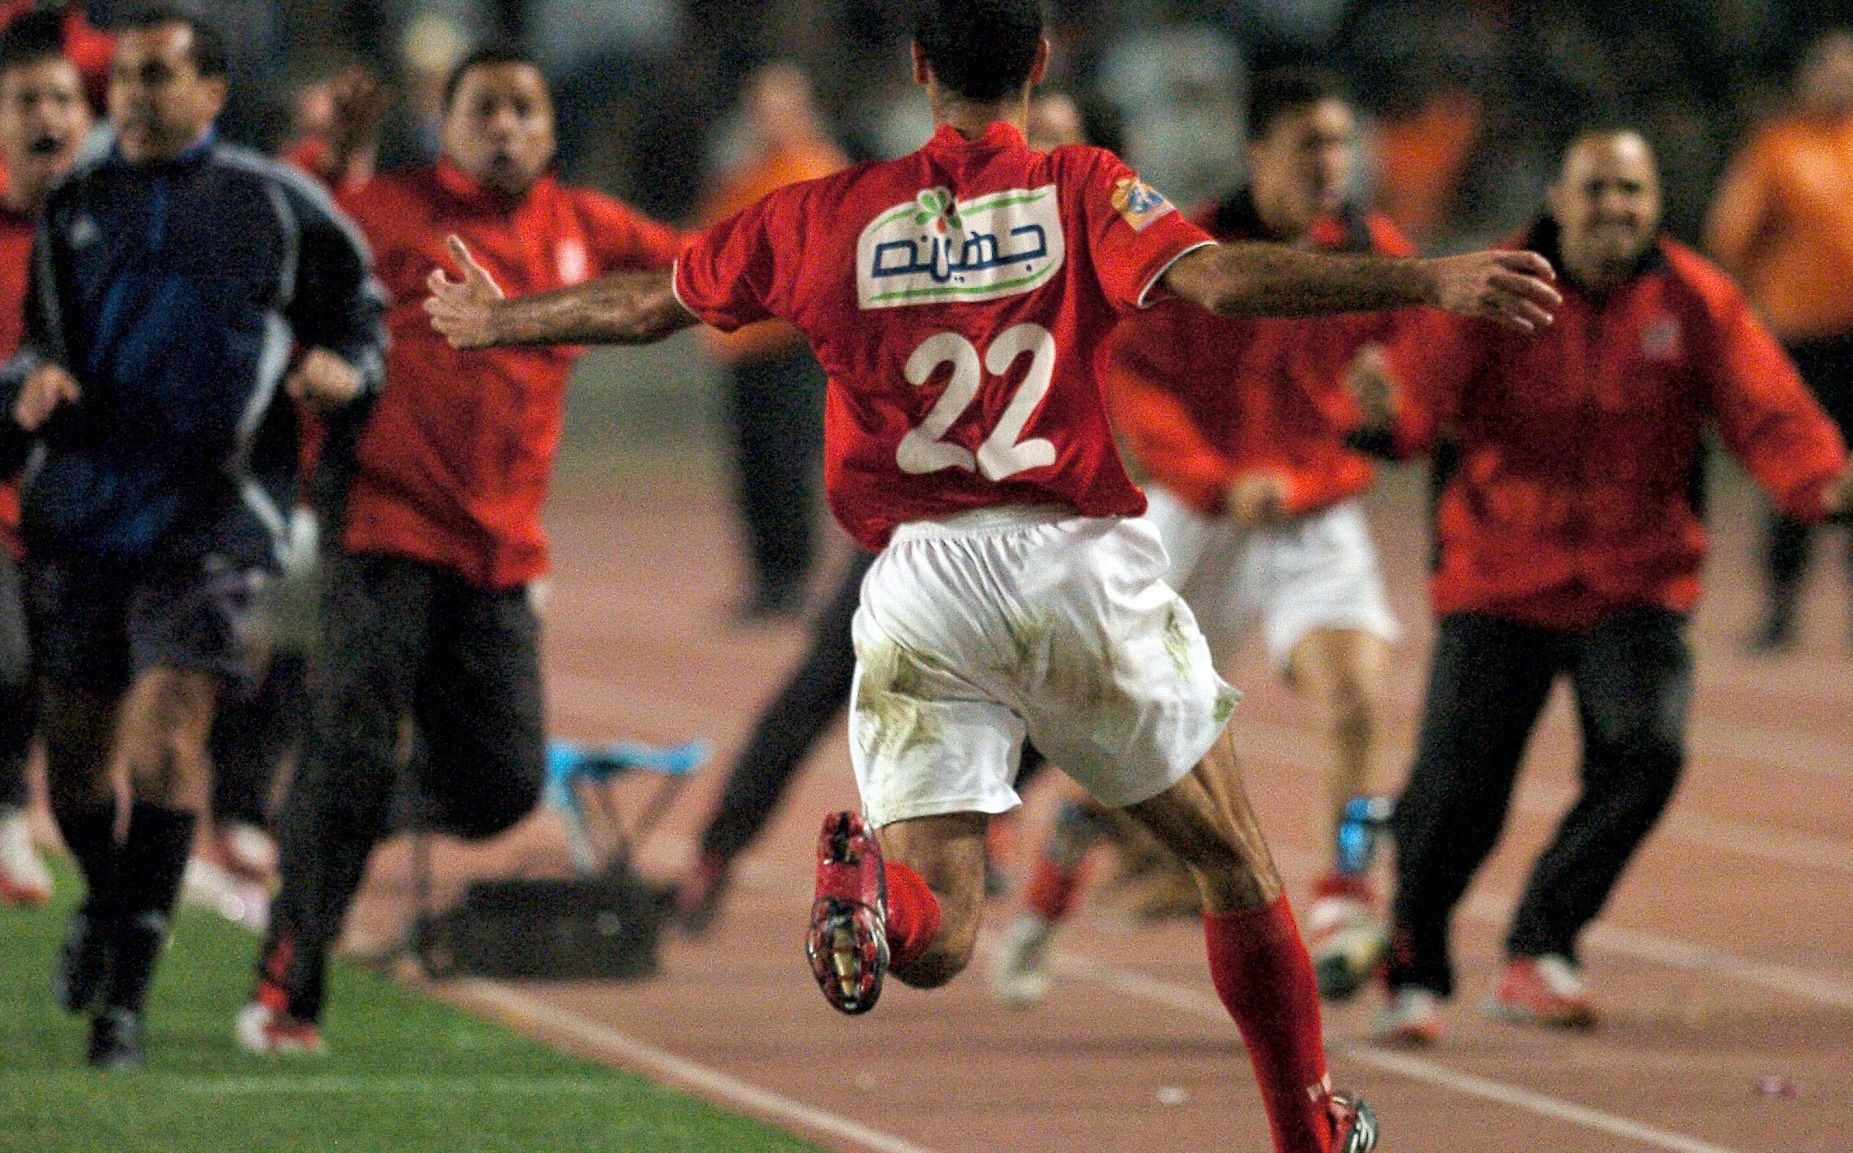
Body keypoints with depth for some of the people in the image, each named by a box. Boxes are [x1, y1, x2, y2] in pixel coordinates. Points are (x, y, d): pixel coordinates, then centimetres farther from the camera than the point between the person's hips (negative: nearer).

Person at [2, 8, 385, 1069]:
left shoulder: (276, 205, 5)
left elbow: (360, 306, 14)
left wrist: (346, 367, -8)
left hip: (210, 512, -3)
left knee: (170, 725, -16)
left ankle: (127, 996, -13)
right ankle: (105, 903, 39)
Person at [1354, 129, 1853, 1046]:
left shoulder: (1695, 301, -2)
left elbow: (1768, 414, -11)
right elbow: (1422, 392, -16)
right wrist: (1385, 413, -41)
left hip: (1636, 584, 1)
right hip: (1501, 581, -1)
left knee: (1646, 748, -22)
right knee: (1454, 790, -6)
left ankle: (1537, 953, -9)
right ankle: (1414, 976, 19)